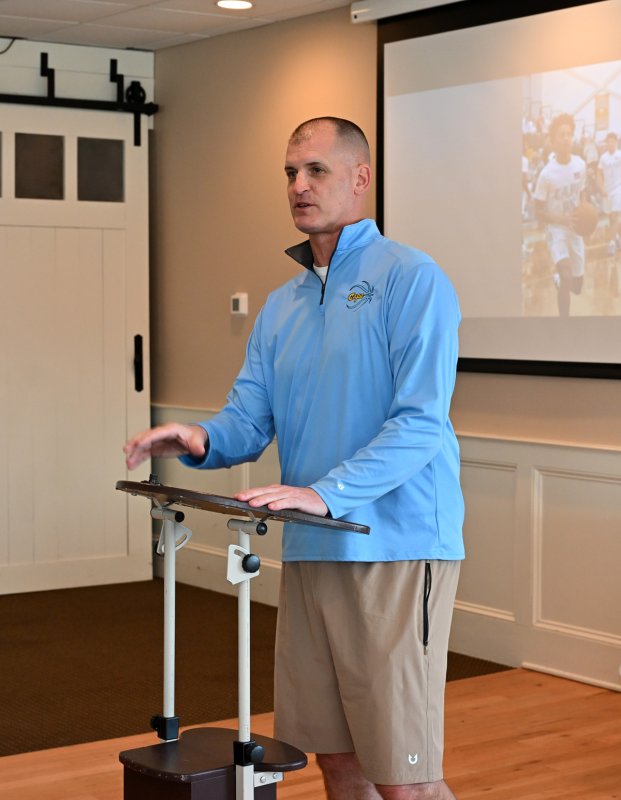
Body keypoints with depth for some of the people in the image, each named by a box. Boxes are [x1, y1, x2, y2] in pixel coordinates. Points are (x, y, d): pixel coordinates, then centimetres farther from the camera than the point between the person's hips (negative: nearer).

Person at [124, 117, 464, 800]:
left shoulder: (411, 279, -6)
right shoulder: (281, 306, 17)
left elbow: (421, 422, -16)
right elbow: (249, 421, 12)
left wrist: (326, 494, -26)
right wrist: (200, 439, -11)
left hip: (395, 549, -7)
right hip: (310, 552, 7)